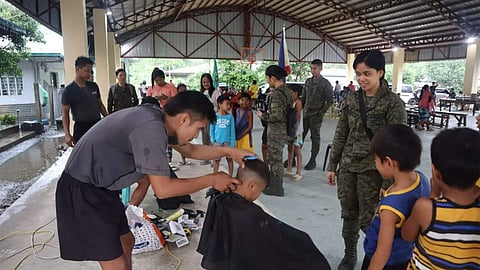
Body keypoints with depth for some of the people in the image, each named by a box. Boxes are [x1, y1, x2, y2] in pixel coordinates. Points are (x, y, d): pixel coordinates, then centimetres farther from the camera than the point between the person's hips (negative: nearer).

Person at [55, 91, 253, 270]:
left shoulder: (160, 118, -1)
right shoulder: (150, 128, -29)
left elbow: (188, 150, 14)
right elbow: (163, 189, -28)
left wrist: (228, 151, 4)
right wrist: (211, 180, -18)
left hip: (101, 187, 9)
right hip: (83, 191, -9)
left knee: (126, 242, 20)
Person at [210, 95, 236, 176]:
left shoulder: (230, 116, -4)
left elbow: (232, 130, -3)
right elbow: (212, 129, 3)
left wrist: (232, 143, -6)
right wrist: (213, 140, -5)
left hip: (228, 141, 0)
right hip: (217, 141, 0)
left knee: (229, 159, 9)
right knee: (216, 160, 10)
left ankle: (230, 177, 23)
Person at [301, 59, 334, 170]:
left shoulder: (325, 83, -6)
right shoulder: (308, 81, 10)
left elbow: (330, 100, -7)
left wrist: (322, 112, -11)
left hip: (316, 115, -5)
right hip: (305, 113, 5)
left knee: (315, 138, 4)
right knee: (300, 135, 7)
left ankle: (312, 161, 13)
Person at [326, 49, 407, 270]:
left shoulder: (393, 103, -9)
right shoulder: (351, 99, 3)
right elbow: (340, 134, 8)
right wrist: (332, 165, 8)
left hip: (373, 169, -4)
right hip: (347, 167, 4)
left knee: (368, 220, 2)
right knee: (348, 215, 14)